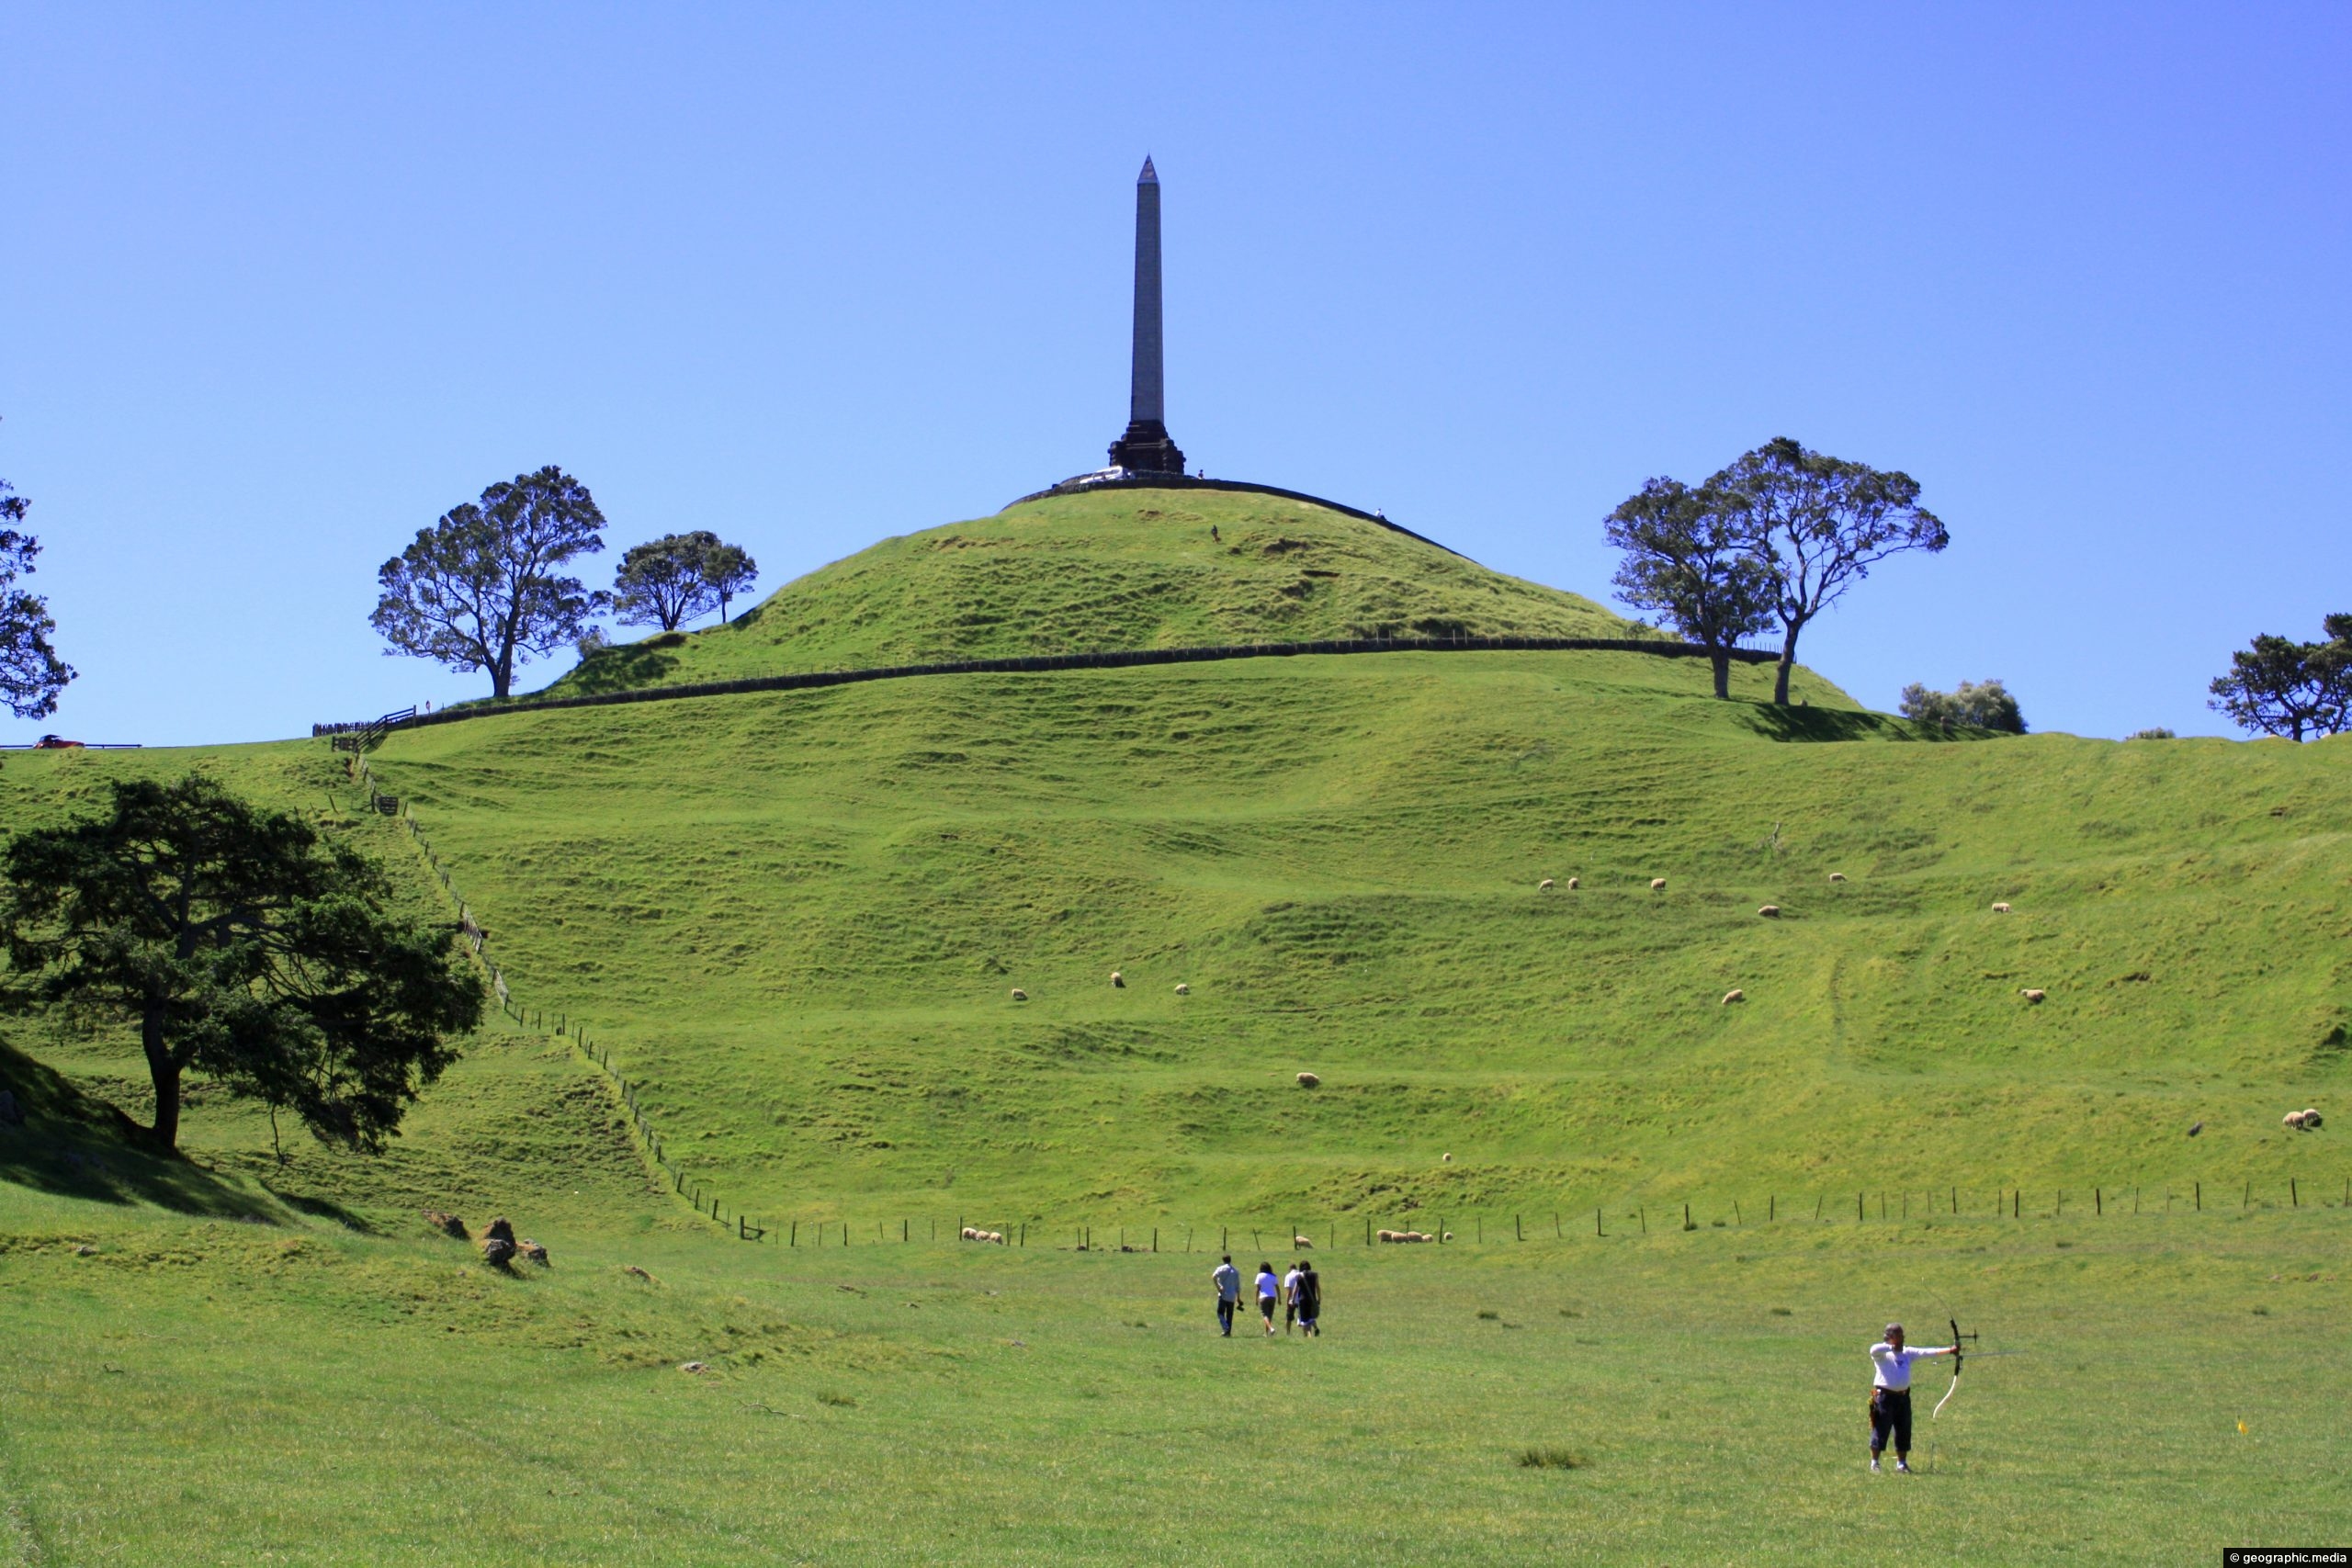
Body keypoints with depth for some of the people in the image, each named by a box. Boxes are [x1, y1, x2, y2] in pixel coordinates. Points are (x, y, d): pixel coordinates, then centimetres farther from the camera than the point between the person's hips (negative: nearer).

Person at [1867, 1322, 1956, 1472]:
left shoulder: (1907, 1353, 11)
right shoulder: (1882, 1354, -5)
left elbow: (1926, 1353, 5)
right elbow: (1874, 1349, -28)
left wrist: (1949, 1350, -1)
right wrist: (1891, 1347, -27)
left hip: (1903, 1396, 6)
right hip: (1885, 1396, -6)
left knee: (1904, 1431, 9)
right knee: (1881, 1430, -4)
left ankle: (1901, 1463, 20)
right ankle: (1874, 1463, 4)